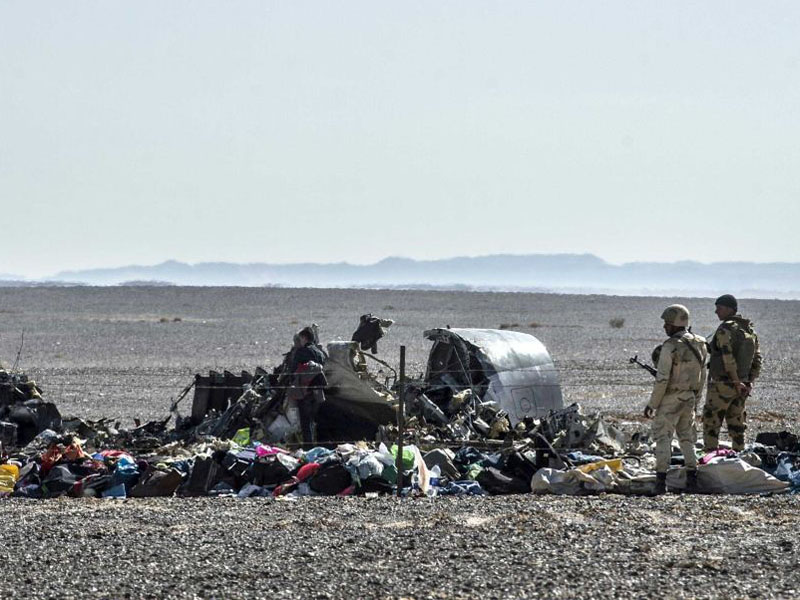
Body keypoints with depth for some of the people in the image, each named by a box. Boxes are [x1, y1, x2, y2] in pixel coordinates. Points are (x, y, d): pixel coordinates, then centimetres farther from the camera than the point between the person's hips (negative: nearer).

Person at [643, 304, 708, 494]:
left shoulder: (670, 347, -18)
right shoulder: (699, 344, 6)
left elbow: (662, 379, -19)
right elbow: (702, 377, 12)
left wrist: (652, 404, -11)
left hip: (670, 400, -7)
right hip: (689, 398, 7)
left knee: (663, 438, -1)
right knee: (687, 438, 15)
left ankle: (661, 480, -5)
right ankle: (692, 479, 12)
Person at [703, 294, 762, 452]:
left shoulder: (725, 329, -16)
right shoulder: (750, 330, 11)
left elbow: (728, 357, -25)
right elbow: (757, 359, 13)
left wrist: (737, 382, -19)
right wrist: (749, 382, 12)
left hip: (722, 385, -8)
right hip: (742, 387, 8)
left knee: (711, 424, -1)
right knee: (736, 426, 14)